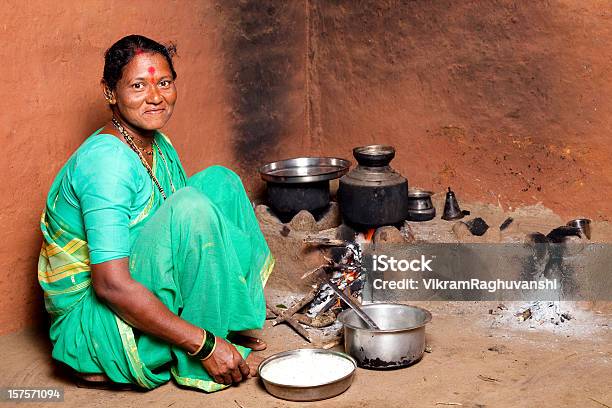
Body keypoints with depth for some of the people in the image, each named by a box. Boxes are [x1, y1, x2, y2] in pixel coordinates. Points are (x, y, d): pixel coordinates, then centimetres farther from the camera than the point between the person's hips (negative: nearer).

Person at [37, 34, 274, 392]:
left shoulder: (160, 147, 5)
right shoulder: (107, 161, -23)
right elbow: (110, 284, -30)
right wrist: (204, 346, -27)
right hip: (89, 321, -9)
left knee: (219, 181, 3)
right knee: (191, 205, -29)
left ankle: (235, 325, 2)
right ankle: (197, 367, -15)